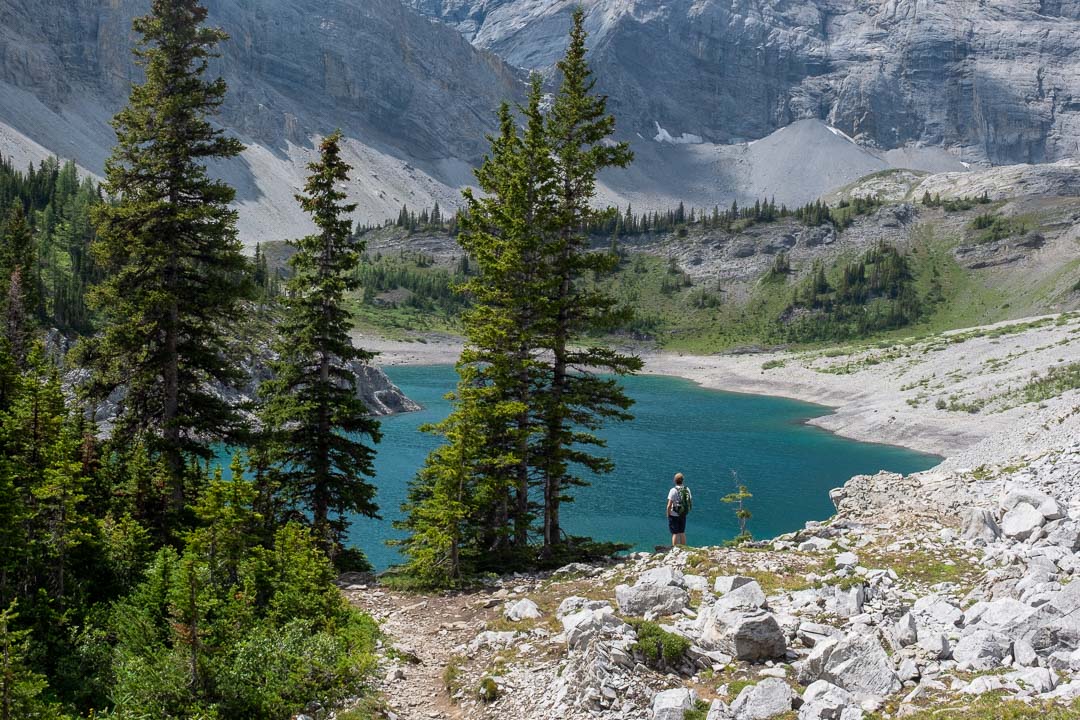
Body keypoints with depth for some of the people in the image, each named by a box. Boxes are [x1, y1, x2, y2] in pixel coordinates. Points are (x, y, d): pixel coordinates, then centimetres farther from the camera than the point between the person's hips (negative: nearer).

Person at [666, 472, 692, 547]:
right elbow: (689, 502, 7)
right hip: (683, 515, 5)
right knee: (682, 533, 16)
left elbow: (669, 505, -18)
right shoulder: (687, 490, -1)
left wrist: (668, 515, -5)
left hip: (674, 515, -5)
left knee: (675, 533, 1)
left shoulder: (673, 490, -17)